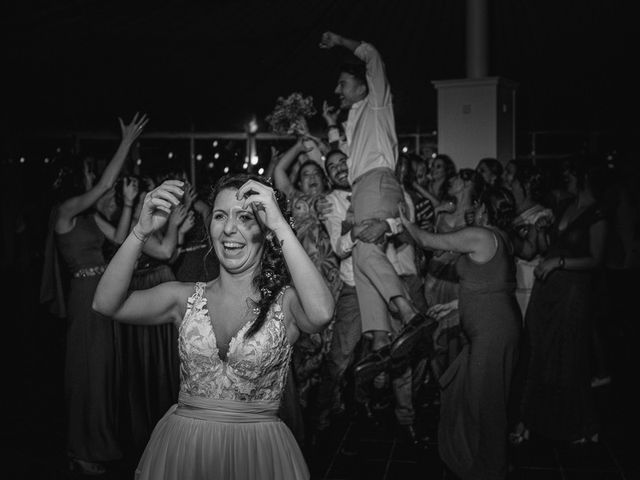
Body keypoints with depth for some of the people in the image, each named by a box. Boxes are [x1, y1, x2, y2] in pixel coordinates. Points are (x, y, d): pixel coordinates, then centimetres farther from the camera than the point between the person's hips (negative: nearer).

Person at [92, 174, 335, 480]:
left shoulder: (286, 301, -7)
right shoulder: (185, 298, 2)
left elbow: (321, 314, -29)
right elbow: (106, 304, -7)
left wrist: (281, 223, -26)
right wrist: (142, 231, -18)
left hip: (258, 453, -2)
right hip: (180, 448, 2)